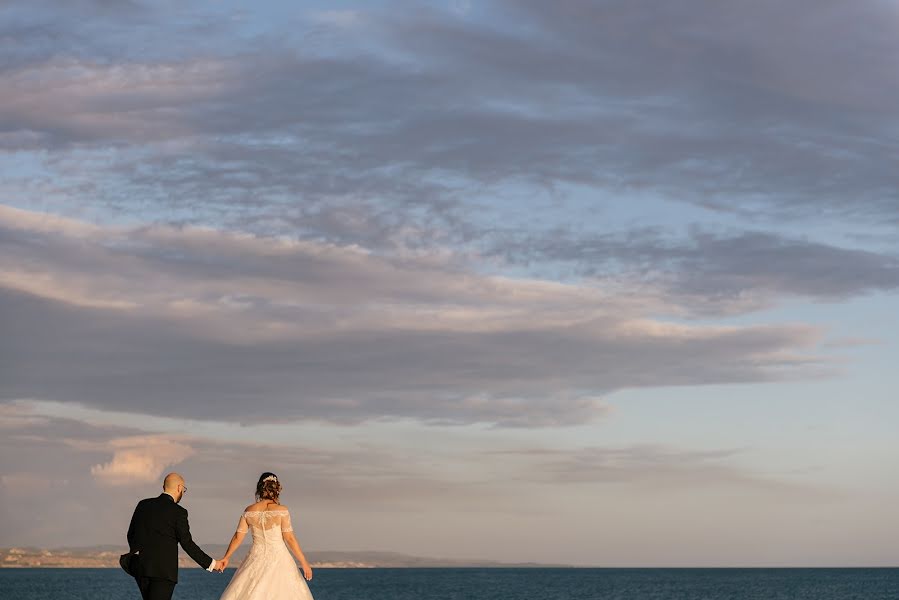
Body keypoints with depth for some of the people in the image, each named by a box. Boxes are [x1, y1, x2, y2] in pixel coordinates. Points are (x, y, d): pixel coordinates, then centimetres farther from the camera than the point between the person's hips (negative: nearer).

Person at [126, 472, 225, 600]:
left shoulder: (143, 505, 9)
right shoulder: (178, 512, -7)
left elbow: (131, 535, 15)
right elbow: (187, 544, -8)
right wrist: (211, 564, 0)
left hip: (141, 568, 6)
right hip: (163, 570, -6)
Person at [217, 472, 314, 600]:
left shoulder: (249, 511, 1)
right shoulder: (281, 510, -8)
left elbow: (238, 537, 6)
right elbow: (290, 539, -10)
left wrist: (226, 557, 20)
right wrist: (304, 563, -4)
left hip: (256, 560, 3)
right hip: (279, 560, -3)